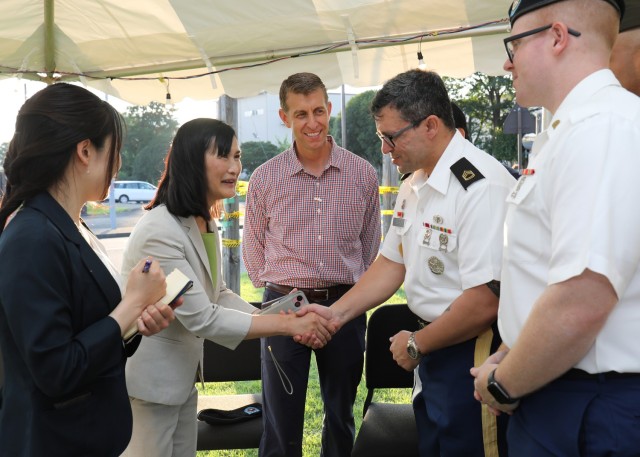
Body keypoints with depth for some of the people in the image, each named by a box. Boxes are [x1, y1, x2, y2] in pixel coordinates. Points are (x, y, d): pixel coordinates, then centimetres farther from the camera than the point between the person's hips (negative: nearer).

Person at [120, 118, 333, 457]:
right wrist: (287, 324, -25)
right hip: (149, 379, -9)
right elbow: (202, 318, -28)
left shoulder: (204, 222, 3)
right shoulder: (160, 231, -28)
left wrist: (277, 319, -9)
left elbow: (217, 295, 6)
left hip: (183, 373, 9)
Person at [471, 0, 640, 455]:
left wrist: (503, 383, -14)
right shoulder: (569, 131, 12)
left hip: (590, 413, -9)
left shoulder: (601, 127, -21)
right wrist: (511, 359, 15)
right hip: (553, 388, 9)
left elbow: (580, 303, -28)